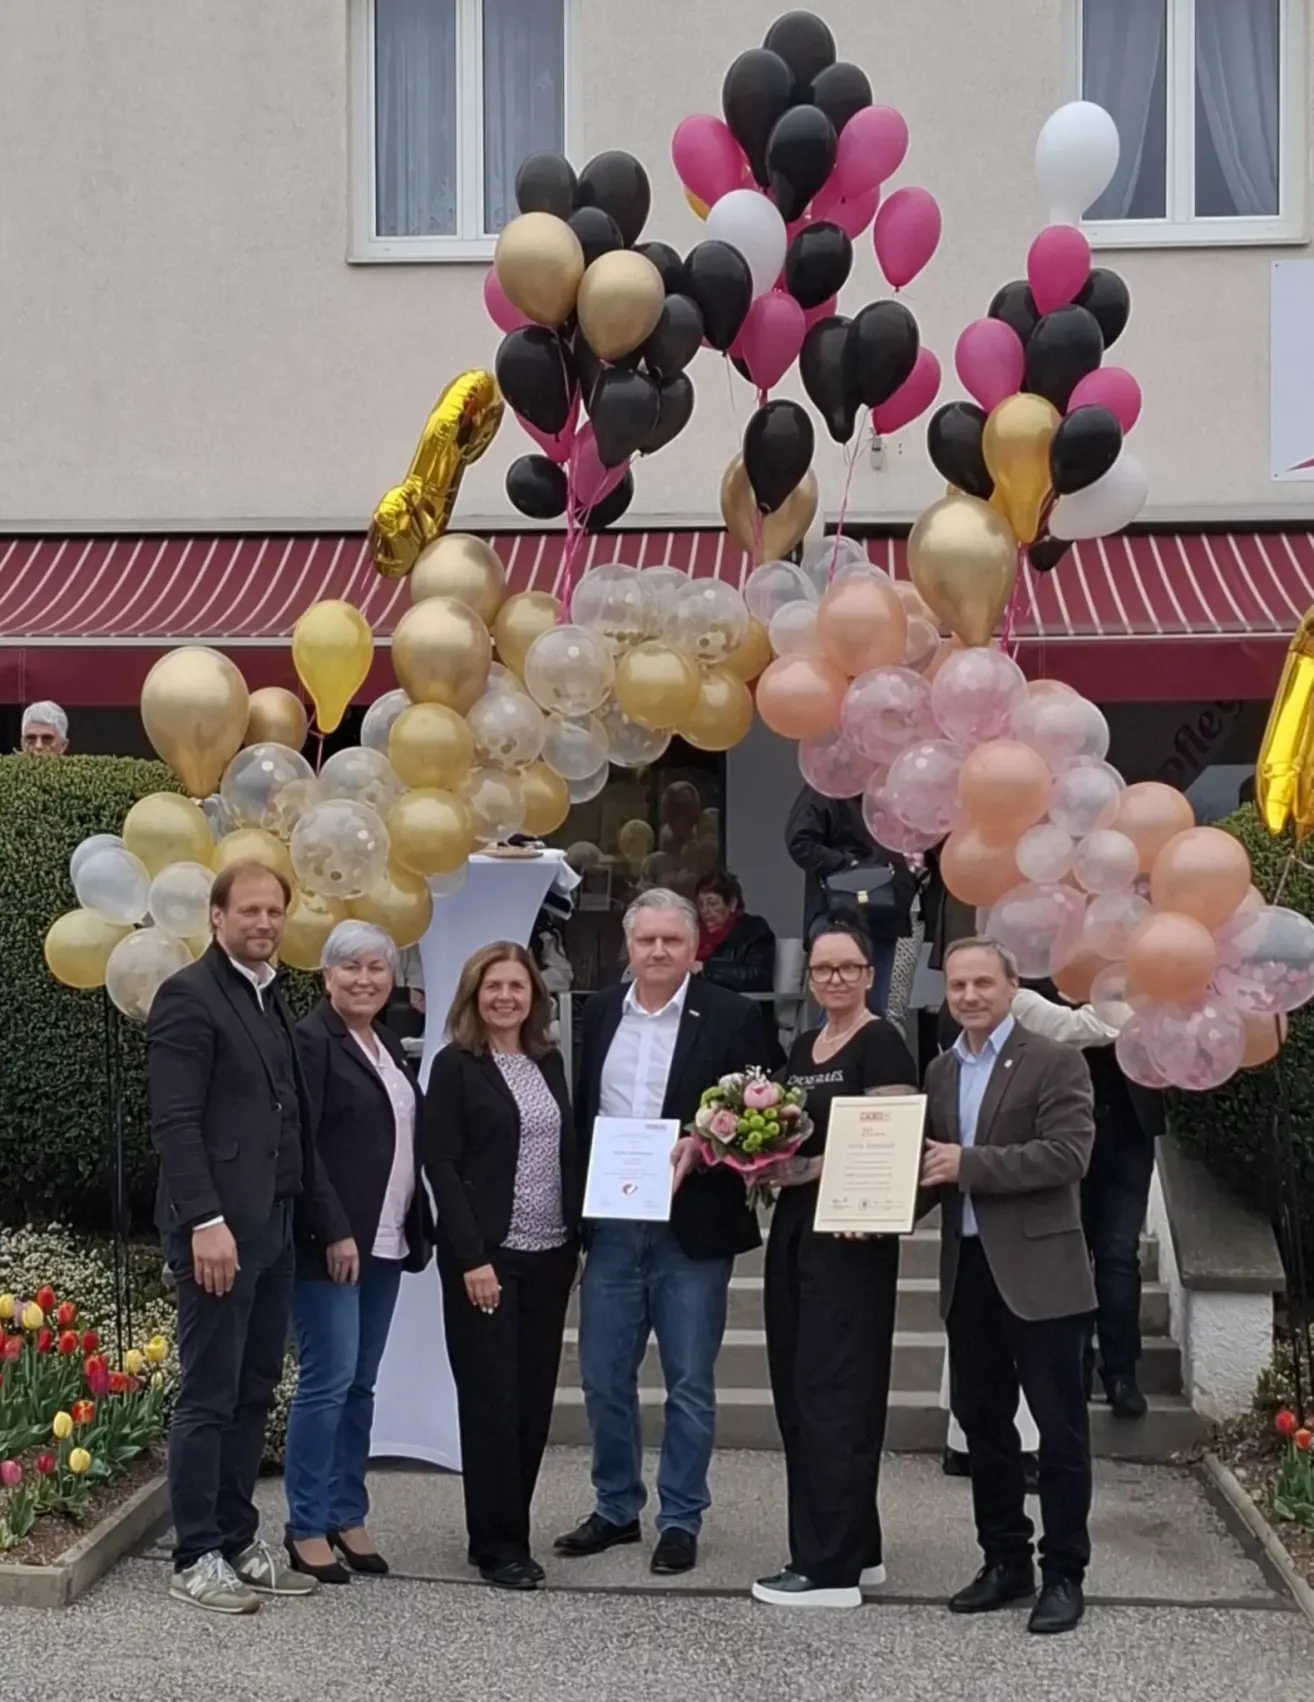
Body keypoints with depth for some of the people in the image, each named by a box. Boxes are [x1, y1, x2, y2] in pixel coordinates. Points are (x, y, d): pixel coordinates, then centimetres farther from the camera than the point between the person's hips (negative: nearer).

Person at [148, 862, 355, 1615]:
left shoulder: (272, 1000, 17)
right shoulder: (189, 996, -8)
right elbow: (174, 1122, -15)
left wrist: (332, 1222, 14)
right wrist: (205, 1220, -23)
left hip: (274, 1226, 8)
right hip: (220, 1227, -8)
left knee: (253, 1393, 12)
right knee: (208, 1397, -1)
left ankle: (238, 1541, 22)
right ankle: (196, 1557, 8)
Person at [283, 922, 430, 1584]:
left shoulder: (386, 1044, 16)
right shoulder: (312, 1041, -9)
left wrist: (415, 1227, 12)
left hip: (383, 1241, 8)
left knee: (360, 1384, 12)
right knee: (328, 1380, -5)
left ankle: (347, 1516, 21)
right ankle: (306, 1527, 6)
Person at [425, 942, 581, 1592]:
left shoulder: (550, 1062, 11)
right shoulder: (454, 1065, -5)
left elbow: (569, 1153, 13)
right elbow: (441, 1164, -10)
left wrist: (579, 1238, 6)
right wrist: (472, 1256, -16)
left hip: (549, 1254, 5)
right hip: (485, 1254, -5)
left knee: (534, 1395, 8)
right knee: (491, 1397, -1)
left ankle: (510, 1526, 20)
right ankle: (498, 1543, 8)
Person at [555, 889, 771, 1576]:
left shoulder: (730, 1017, -5)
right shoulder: (601, 1012, 8)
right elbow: (582, 1108, 11)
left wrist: (701, 1148, -22)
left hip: (690, 1229, -4)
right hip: (610, 1227, 4)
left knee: (689, 1384, 6)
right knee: (603, 1378, 11)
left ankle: (680, 1519, 19)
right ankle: (616, 1507, 28)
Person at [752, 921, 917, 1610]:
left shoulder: (881, 1044, -9)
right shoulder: (802, 1047, 15)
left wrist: (809, 1169, -23)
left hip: (850, 1235, -9)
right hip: (794, 1226, 9)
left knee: (833, 1393, -5)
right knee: (795, 1392, 12)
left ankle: (832, 1567, 2)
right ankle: (856, 1548, 23)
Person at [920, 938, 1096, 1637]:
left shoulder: (1054, 1062, -7)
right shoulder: (940, 1071, 12)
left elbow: (1067, 1155, -18)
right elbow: (935, 1165, 13)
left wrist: (968, 1164, -21)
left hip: (1037, 1271, -6)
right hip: (966, 1270, 6)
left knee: (1060, 1427, 2)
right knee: (982, 1421, 14)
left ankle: (1064, 1573, 13)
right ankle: (1004, 1560, 27)